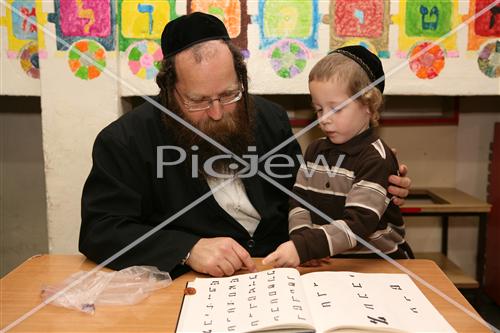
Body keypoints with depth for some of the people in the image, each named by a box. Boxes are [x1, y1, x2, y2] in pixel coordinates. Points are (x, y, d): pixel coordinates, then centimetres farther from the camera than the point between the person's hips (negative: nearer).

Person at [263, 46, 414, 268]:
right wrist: (302, 241, -13)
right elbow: (298, 201, 5)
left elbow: (357, 225, -21)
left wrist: (303, 248, -32)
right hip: (327, 263, 4)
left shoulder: (376, 160, -12)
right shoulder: (315, 150, 8)